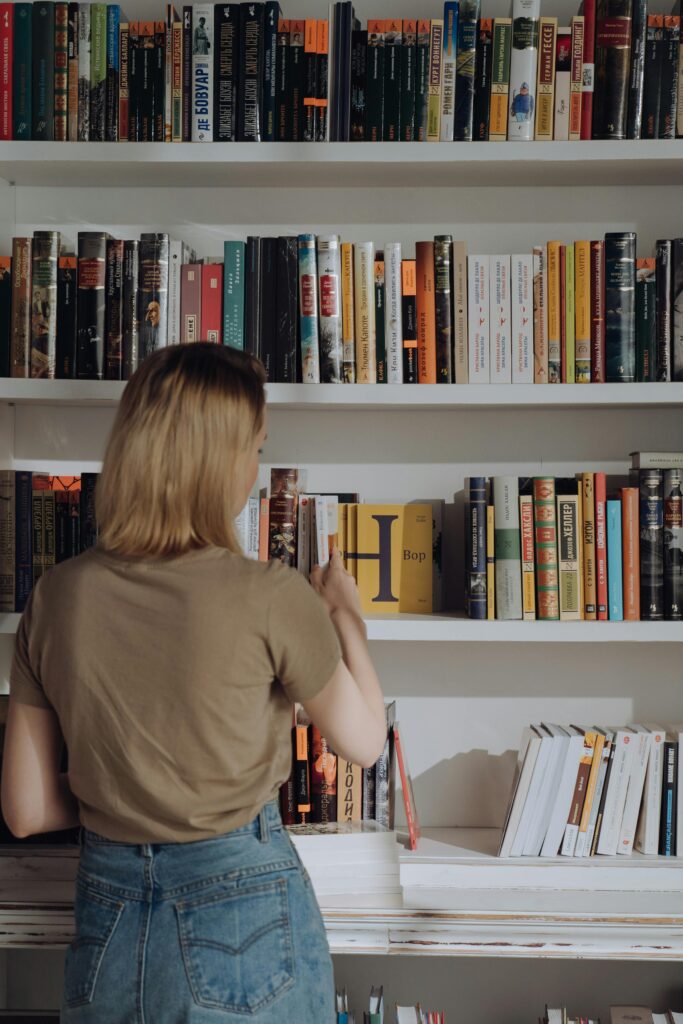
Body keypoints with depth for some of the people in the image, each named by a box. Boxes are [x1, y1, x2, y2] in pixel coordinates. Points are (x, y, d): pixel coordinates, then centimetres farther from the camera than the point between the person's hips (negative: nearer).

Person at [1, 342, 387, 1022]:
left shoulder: (55, 598, -9)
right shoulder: (270, 598, -20)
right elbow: (363, 742, -4)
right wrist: (344, 614, 8)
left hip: (106, 912, 3)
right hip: (241, 907, -3)